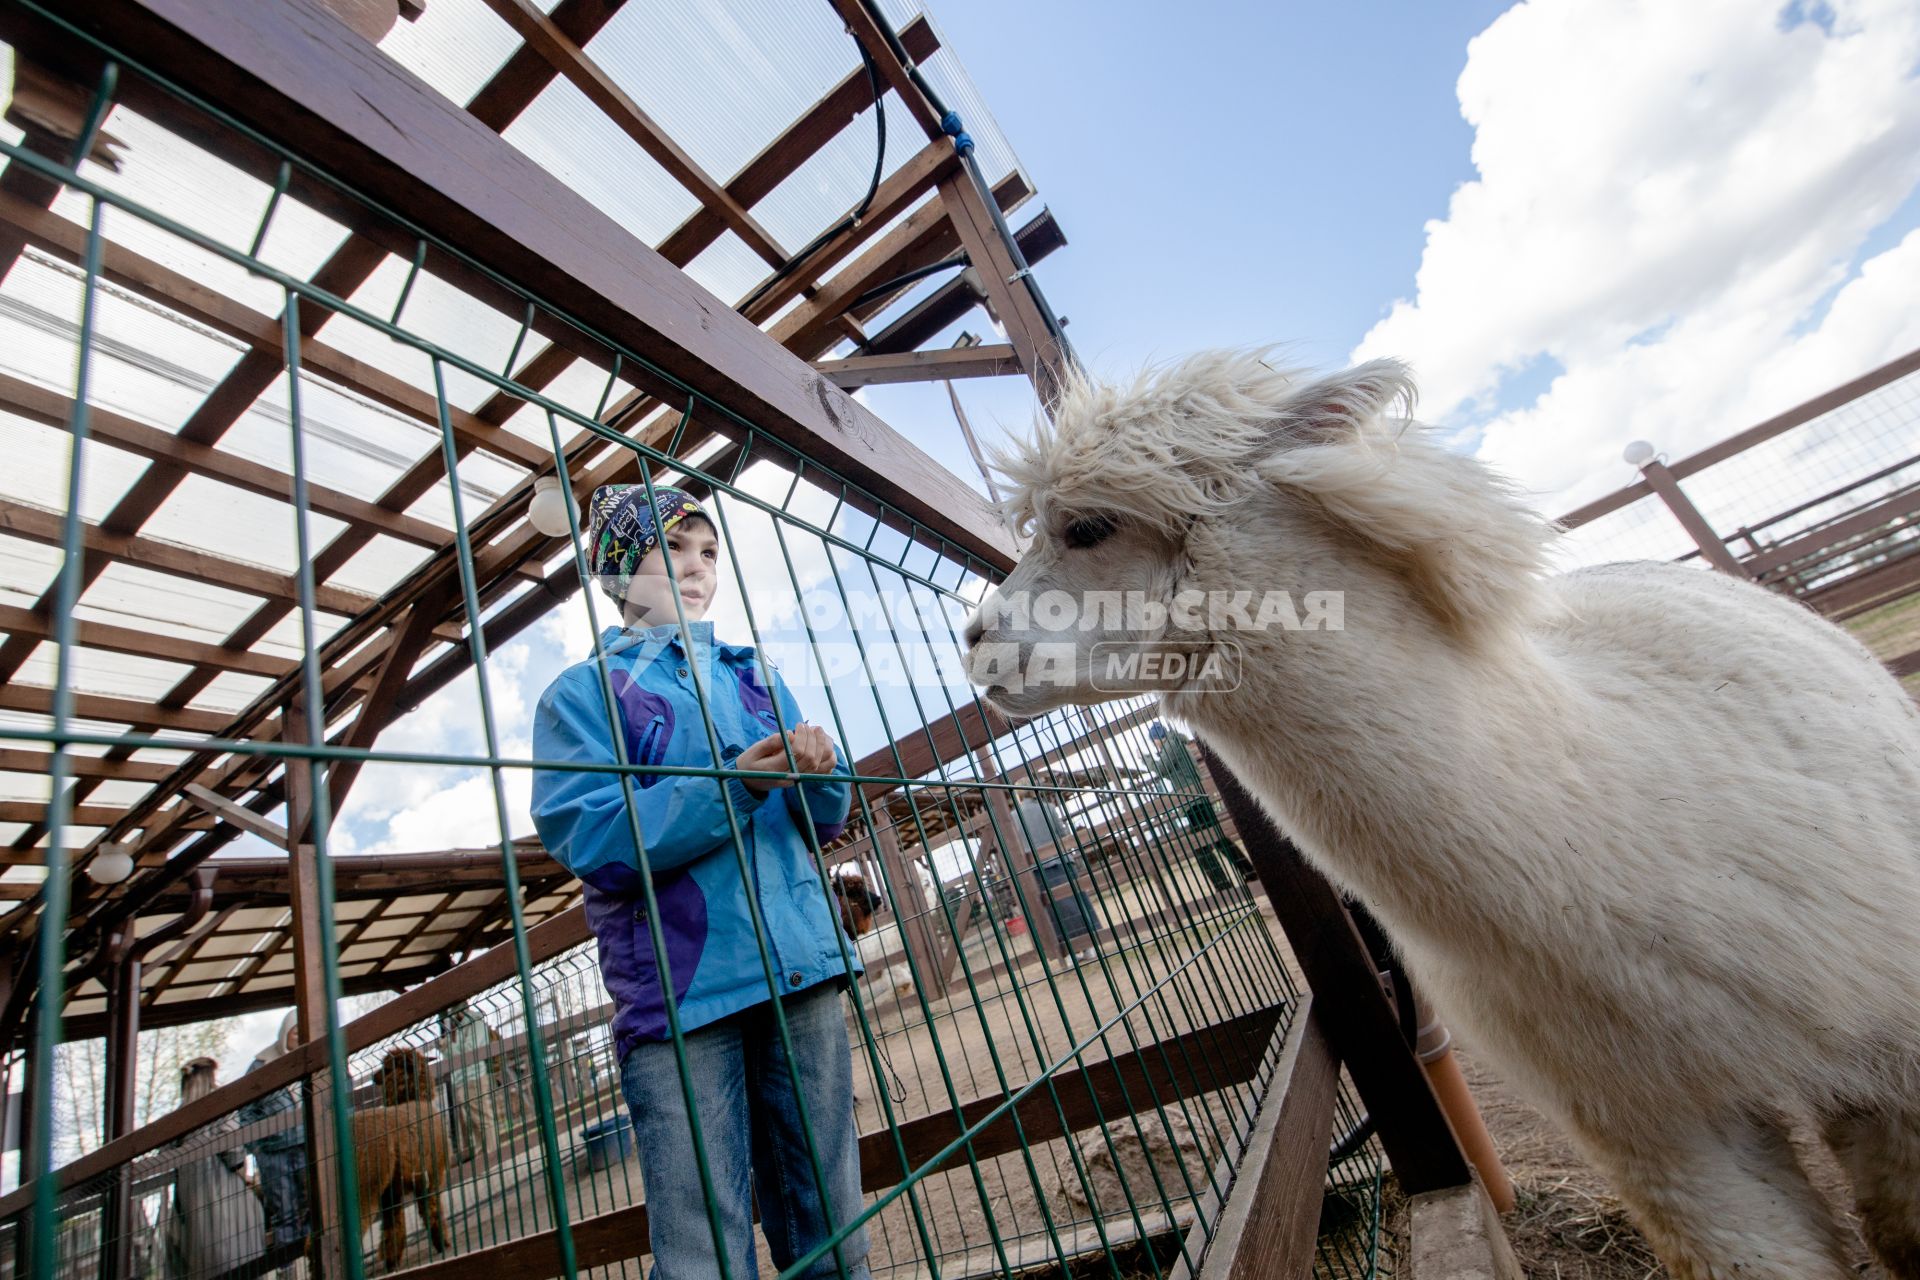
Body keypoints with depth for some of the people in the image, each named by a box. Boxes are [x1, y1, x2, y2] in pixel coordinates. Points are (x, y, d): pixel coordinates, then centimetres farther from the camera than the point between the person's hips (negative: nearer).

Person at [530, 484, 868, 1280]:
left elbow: (822, 822, 14)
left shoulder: (755, 678, 17)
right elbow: (585, 839, -9)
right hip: (681, 993, -3)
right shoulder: (582, 692, 6)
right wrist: (731, 785, -21)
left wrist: (820, 772, -10)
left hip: (802, 973, 4)